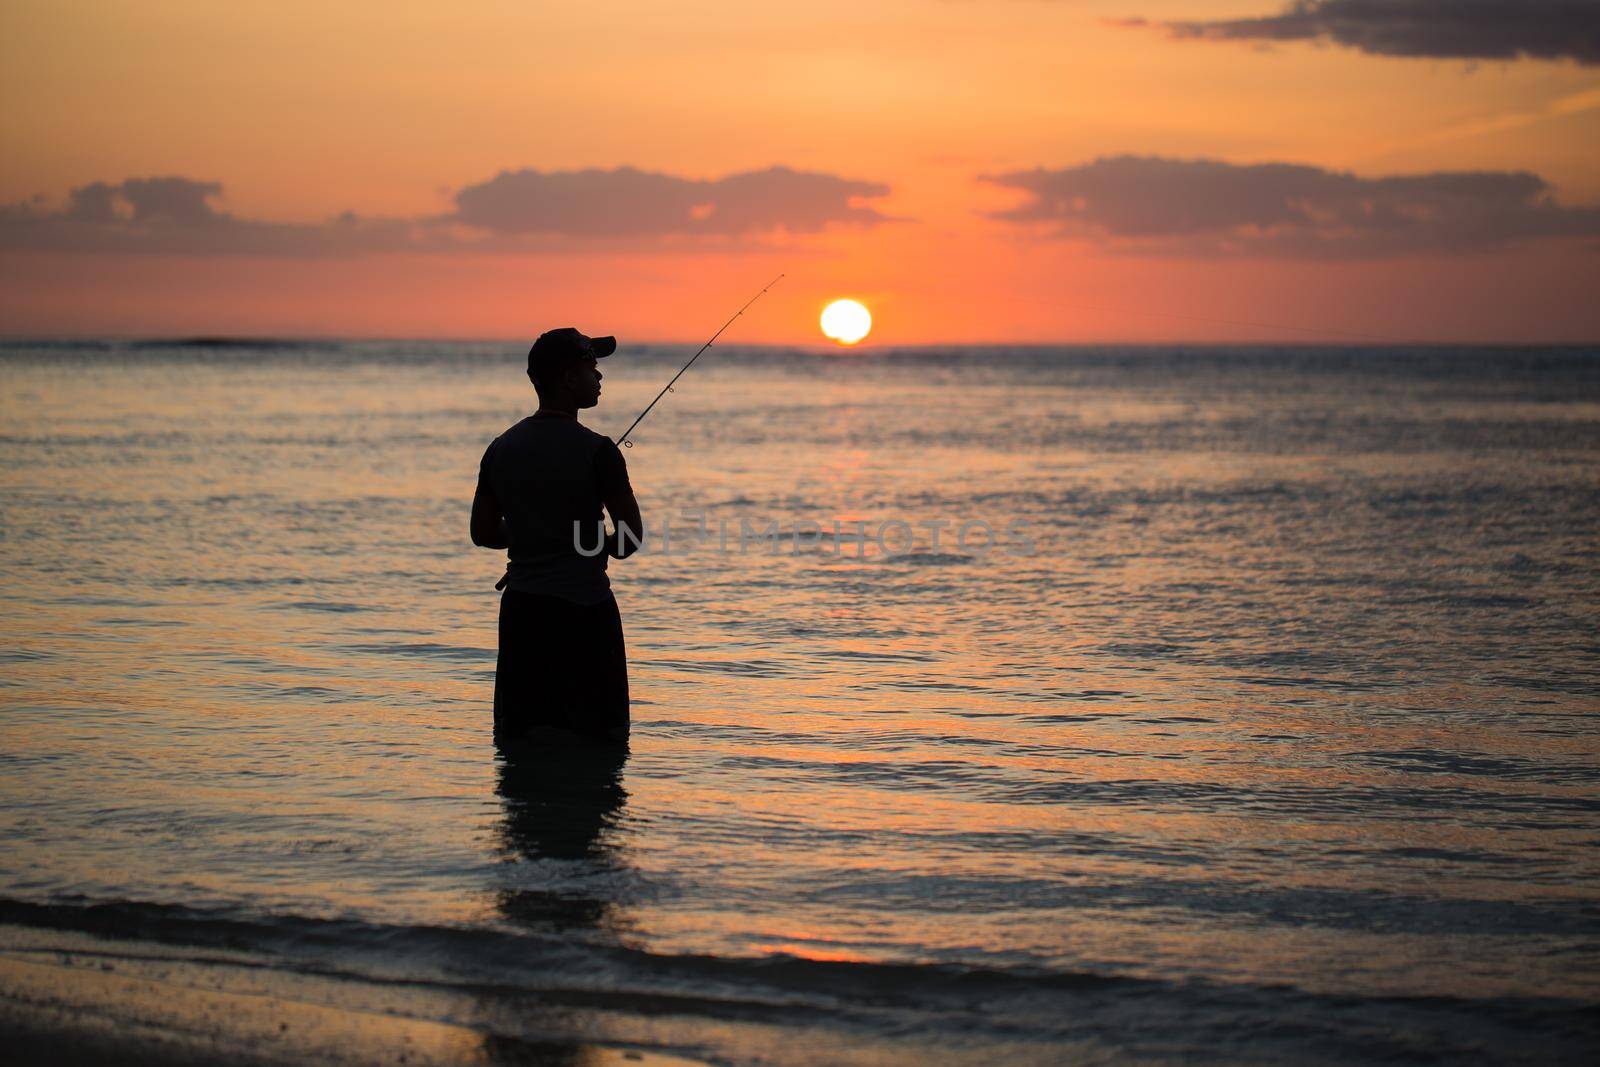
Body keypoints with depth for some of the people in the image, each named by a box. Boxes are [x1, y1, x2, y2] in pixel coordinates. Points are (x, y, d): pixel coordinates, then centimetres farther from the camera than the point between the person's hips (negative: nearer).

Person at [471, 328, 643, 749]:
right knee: (597, 741, 0)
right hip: (583, 608, -5)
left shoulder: (501, 449, 5)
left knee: (517, 740, 8)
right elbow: (632, 536, -8)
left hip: (521, 608, 6)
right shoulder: (596, 451, -12)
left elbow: (483, 533, 12)